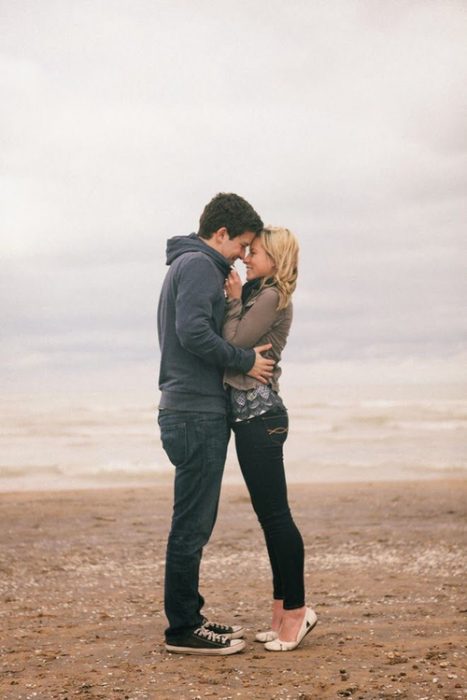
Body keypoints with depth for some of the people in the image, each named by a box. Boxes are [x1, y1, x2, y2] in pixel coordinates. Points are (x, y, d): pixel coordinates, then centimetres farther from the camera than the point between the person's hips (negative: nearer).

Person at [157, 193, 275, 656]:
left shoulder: (190, 266, 21)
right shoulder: (198, 265, -10)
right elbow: (194, 333, -23)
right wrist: (245, 361, -14)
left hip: (195, 412, 11)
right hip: (196, 413, -11)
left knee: (194, 525, 14)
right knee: (191, 526, -6)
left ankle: (189, 617, 22)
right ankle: (182, 629, -1)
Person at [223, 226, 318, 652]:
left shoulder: (271, 297, -11)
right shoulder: (258, 295, 19)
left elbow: (234, 344, -16)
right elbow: (235, 345, 14)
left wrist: (233, 300, -5)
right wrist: (235, 299, 7)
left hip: (259, 414, -10)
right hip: (252, 414, 10)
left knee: (275, 515, -7)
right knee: (270, 515, 11)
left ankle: (295, 609, -2)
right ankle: (284, 609, 15)